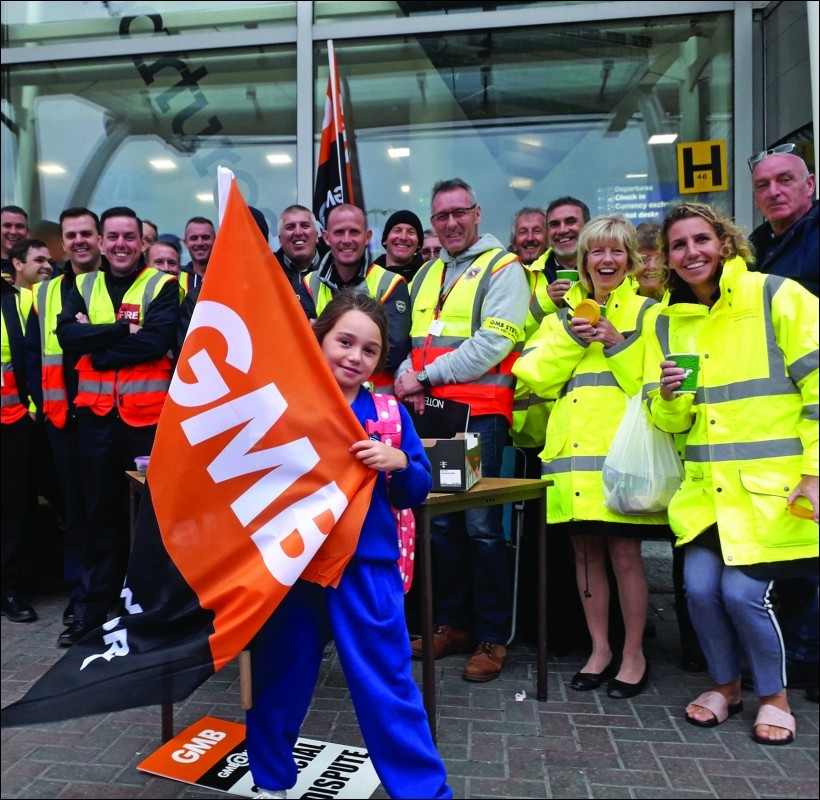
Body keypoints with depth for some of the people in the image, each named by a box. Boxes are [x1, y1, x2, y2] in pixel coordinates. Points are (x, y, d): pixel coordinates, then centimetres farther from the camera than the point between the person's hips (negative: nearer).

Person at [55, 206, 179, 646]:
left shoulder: (162, 285, 0)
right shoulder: (83, 286, 12)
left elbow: (157, 341, -15)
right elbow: (67, 335, -5)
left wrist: (97, 344, -9)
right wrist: (123, 328, -14)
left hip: (146, 413, -3)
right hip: (95, 414, 4)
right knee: (99, 512, 12)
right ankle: (92, 608, 24)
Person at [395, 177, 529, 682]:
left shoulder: (502, 269, -1)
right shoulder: (426, 275, 21)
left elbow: (492, 344, -13)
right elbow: (407, 340, 18)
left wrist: (426, 377, -12)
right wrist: (407, 379, -4)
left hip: (479, 413, -6)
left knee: (481, 526, -5)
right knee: (440, 521, 11)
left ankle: (494, 637, 10)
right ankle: (453, 623, 25)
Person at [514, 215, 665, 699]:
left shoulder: (646, 311, 6)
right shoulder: (564, 313, 17)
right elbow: (534, 377, 4)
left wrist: (617, 344, -13)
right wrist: (571, 338, -7)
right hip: (573, 449, 4)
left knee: (624, 551, -1)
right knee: (586, 551, 9)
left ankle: (634, 654, 17)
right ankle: (601, 649, 24)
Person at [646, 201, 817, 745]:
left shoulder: (776, 297, -5)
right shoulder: (667, 322, 9)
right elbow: (672, 422, 10)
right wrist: (669, 395, -12)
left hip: (774, 482, -4)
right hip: (707, 486, 4)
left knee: (743, 590, -10)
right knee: (700, 585, -5)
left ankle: (774, 695, 20)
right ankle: (725, 684, 24)